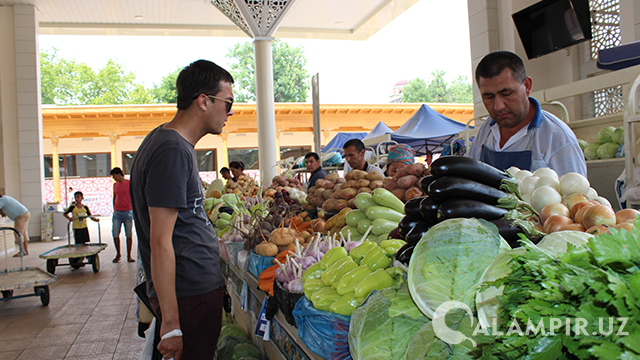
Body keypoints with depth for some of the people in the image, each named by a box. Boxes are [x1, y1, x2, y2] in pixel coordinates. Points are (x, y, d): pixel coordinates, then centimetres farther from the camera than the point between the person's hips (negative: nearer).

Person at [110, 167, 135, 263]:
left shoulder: (129, 183, -1)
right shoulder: (115, 185, 14)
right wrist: (114, 209, 13)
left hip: (128, 212, -4)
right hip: (117, 212, 4)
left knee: (129, 235, -1)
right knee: (115, 234, -3)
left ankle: (129, 256, 8)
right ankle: (118, 254, 13)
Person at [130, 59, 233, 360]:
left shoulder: (165, 139, 11)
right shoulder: (173, 151, -20)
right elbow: (160, 241, -23)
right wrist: (171, 323, -22)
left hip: (198, 287, 10)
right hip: (192, 293, -10)